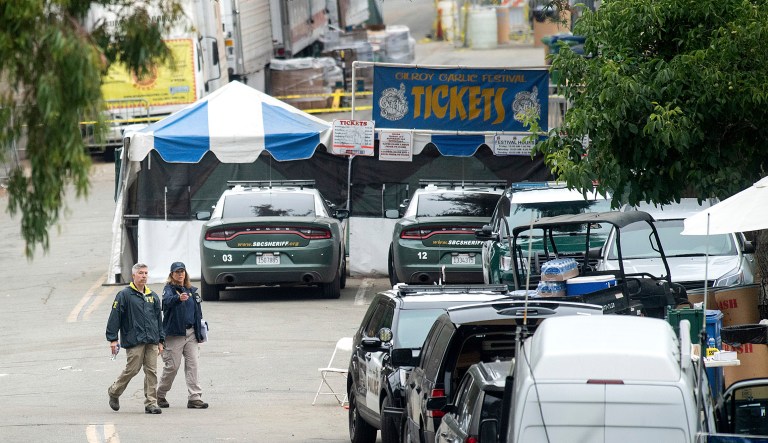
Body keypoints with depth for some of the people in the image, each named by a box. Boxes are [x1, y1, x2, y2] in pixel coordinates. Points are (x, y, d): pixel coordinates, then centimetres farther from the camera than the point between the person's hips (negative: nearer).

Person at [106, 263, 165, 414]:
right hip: (134, 341, -5)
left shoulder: (152, 296, 16)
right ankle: (114, 392, 19)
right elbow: (114, 317, -4)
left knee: (151, 371, 0)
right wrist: (113, 339, -10)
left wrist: (160, 340, 17)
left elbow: (159, 319, 21)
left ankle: (151, 403, 2)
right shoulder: (125, 295, -2)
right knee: (132, 369, -5)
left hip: (151, 342, 5)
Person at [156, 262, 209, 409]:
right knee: (172, 365, -2)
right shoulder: (169, 289, -4)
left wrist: (199, 333, 14)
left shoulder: (192, 291, 14)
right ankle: (160, 395, 17)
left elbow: (198, 312, 19)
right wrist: (179, 298, -50)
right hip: (174, 334, -5)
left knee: (192, 364, -1)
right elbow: (168, 300, -28)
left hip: (191, 333, 5)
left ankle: (194, 398, -2)